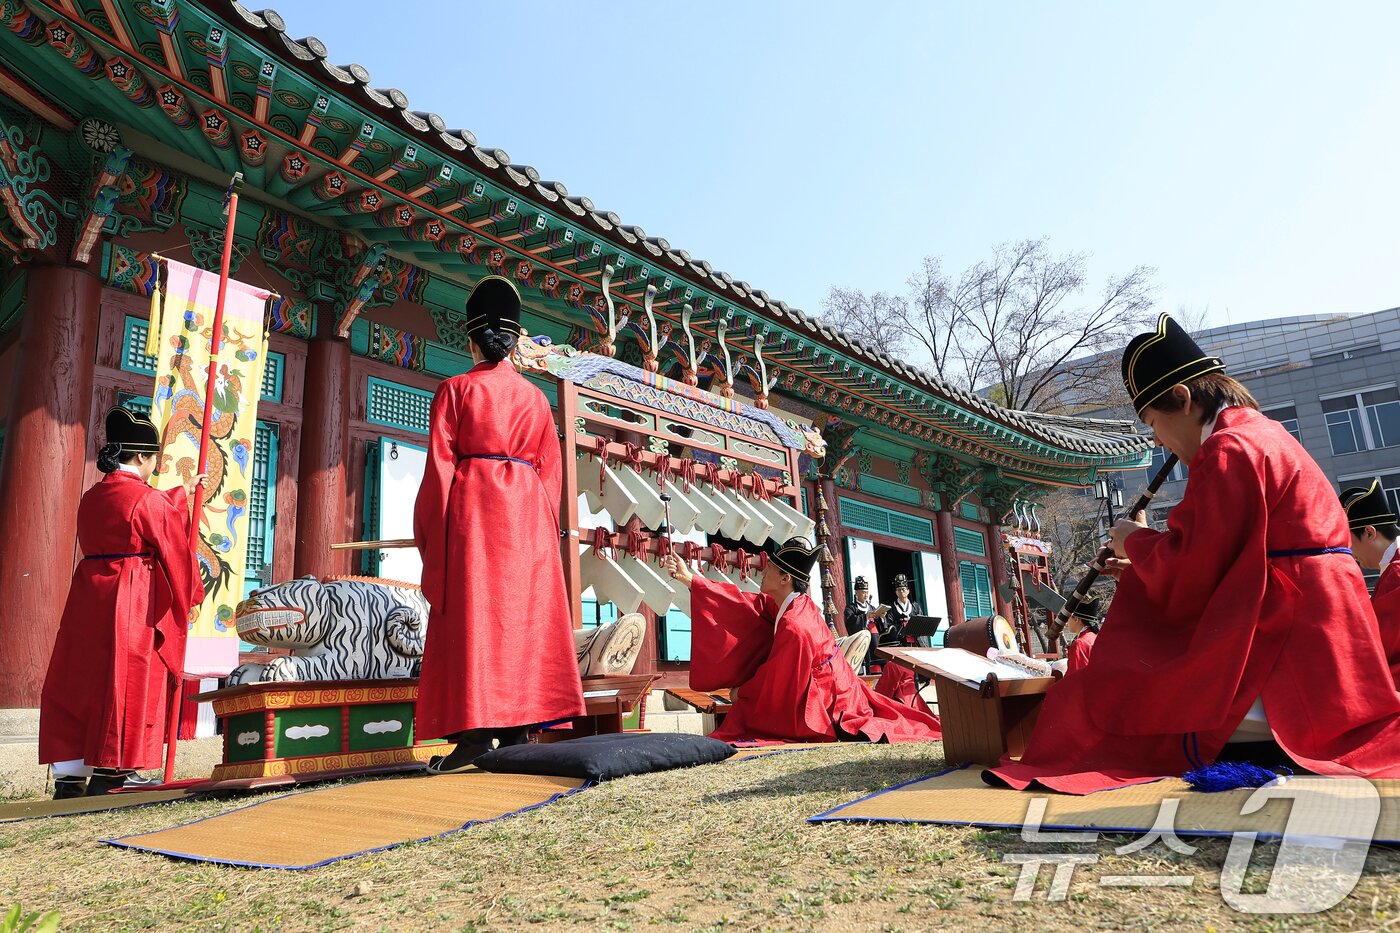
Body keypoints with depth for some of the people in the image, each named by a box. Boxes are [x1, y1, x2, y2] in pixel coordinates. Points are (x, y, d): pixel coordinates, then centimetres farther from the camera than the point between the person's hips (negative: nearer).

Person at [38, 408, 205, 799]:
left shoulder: (91, 497, 12)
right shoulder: (149, 500, -11)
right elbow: (175, 551, -7)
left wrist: (180, 494, 45)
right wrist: (189, 597, 6)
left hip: (87, 598, 8)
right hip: (134, 602, -7)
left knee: (77, 680, 10)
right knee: (127, 683, 1)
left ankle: (69, 775, 15)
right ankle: (110, 772, 6)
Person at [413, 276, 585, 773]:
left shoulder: (455, 389, 3)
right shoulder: (535, 397, 13)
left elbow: (440, 464, -2)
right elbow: (550, 469, 11)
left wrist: (430, 530, 2)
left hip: (471, 508, -3)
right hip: (528, 511, 3)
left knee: (470, 613, -3)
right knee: (523, 613, 4)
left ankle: (475, 732, -7)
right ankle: (517, 730, 5)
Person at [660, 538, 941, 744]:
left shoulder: (794, 628, -29)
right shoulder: (797, 604, -5)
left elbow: (774, 685, -16)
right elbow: (742, 605, 1)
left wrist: (740, 692, 2)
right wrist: (688, 578, 2)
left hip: (829, 713, -8)